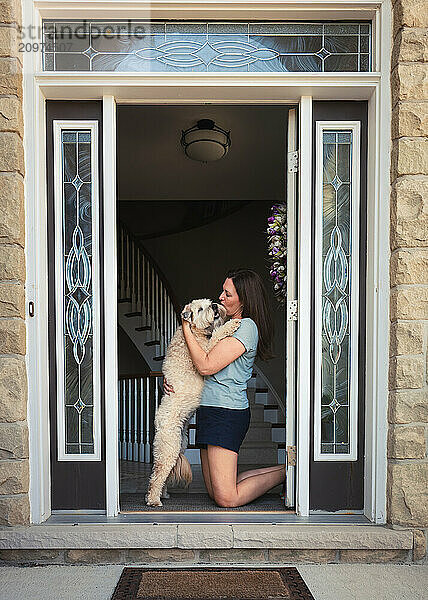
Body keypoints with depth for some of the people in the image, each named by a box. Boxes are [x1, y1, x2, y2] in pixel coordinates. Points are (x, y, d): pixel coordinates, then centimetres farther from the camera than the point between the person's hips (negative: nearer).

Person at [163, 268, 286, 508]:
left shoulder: (247, 327, -13)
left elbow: (206, 365, -20)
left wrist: (186, 327, -11)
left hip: (226, 414, -10)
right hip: (211, 410, 10)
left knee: (226, 499, -6)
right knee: (215, 490, 15)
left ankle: (286, 472, 11)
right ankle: (286, 469, 22)